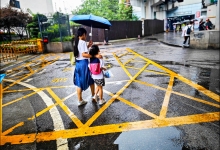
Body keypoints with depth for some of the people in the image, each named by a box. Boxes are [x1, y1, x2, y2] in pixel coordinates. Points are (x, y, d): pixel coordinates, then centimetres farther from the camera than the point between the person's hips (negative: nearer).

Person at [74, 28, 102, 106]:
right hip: (84, 63, -8)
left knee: (79, 83, 10)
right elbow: (84, 54, -26)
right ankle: (93, 96, 30)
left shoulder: (77, 42, 10)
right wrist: (95, 56, -30)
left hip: (78, 63, 8)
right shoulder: (83, 42, -16)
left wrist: (88, 46, 14)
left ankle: (80, 100, 17)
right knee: (91, 80, 14)